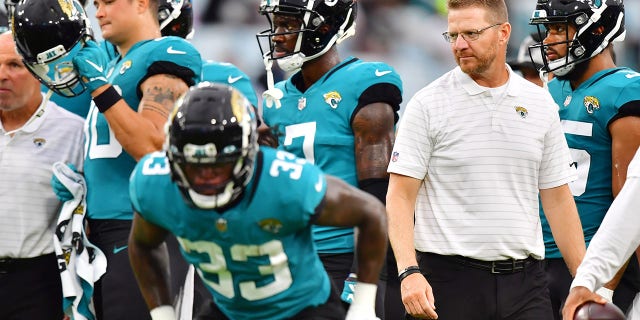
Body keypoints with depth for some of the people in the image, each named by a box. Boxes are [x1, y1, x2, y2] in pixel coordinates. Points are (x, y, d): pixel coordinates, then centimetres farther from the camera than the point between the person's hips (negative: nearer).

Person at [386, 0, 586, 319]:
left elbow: (557, 199, 14)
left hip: (524, 280, 3)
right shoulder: (427, 105, -1)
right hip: (450, 277, -3)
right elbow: (400, 196, -6)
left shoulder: (540, 104, 10)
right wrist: (409, 272, -20)